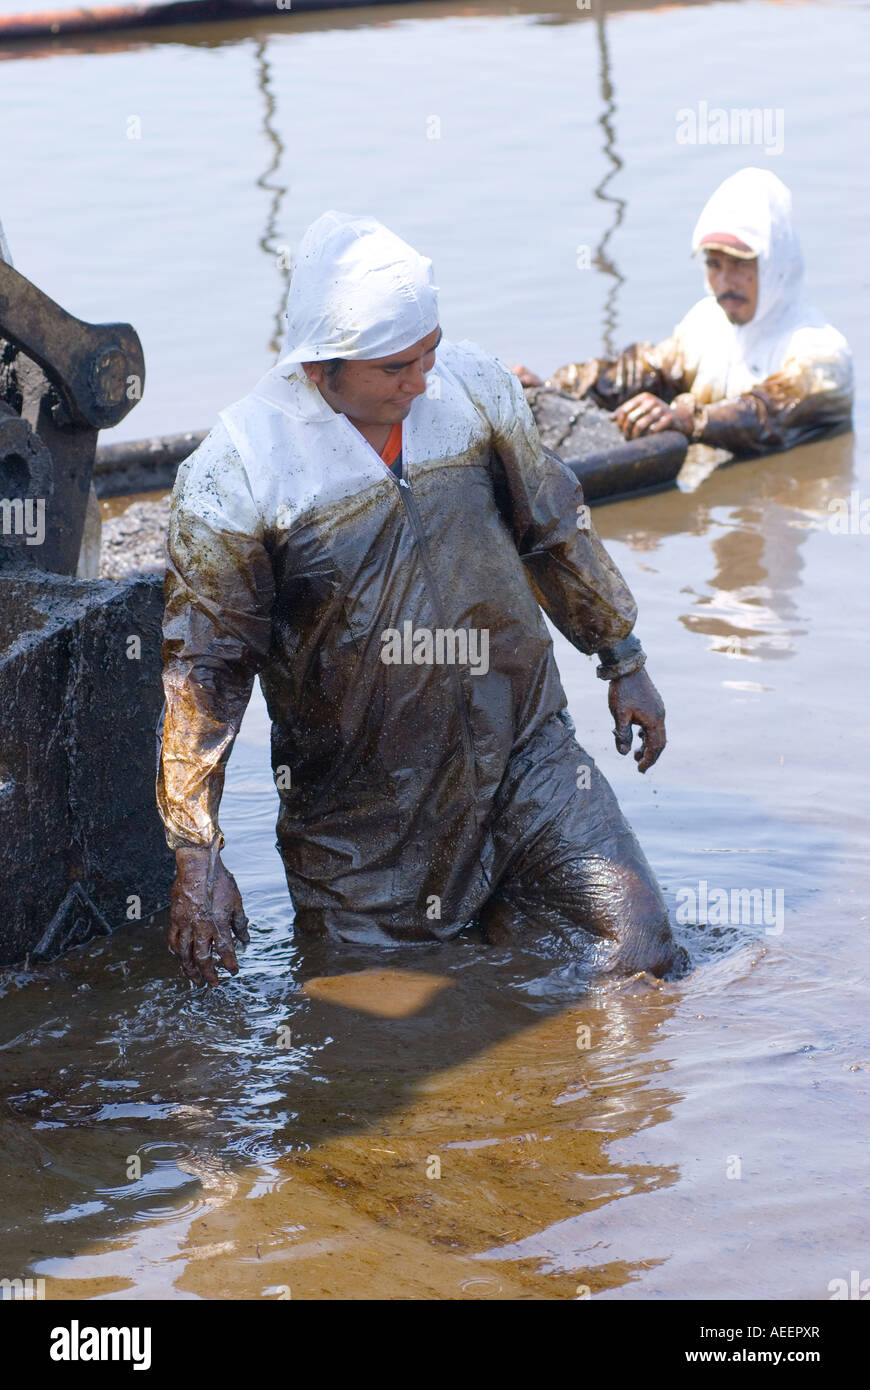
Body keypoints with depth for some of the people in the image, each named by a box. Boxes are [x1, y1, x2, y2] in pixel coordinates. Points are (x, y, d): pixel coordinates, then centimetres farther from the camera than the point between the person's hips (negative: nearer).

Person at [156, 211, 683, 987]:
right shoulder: (232, 479, -16)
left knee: (640, 957, -4)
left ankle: (494, 919, 25)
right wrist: (197, 854, -16)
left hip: (524, 755, 3)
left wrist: (624, 661, 19)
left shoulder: (476, 390, -4)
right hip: (363, 815, -3)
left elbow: (553, 529, 12)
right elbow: (204, 671, -12)